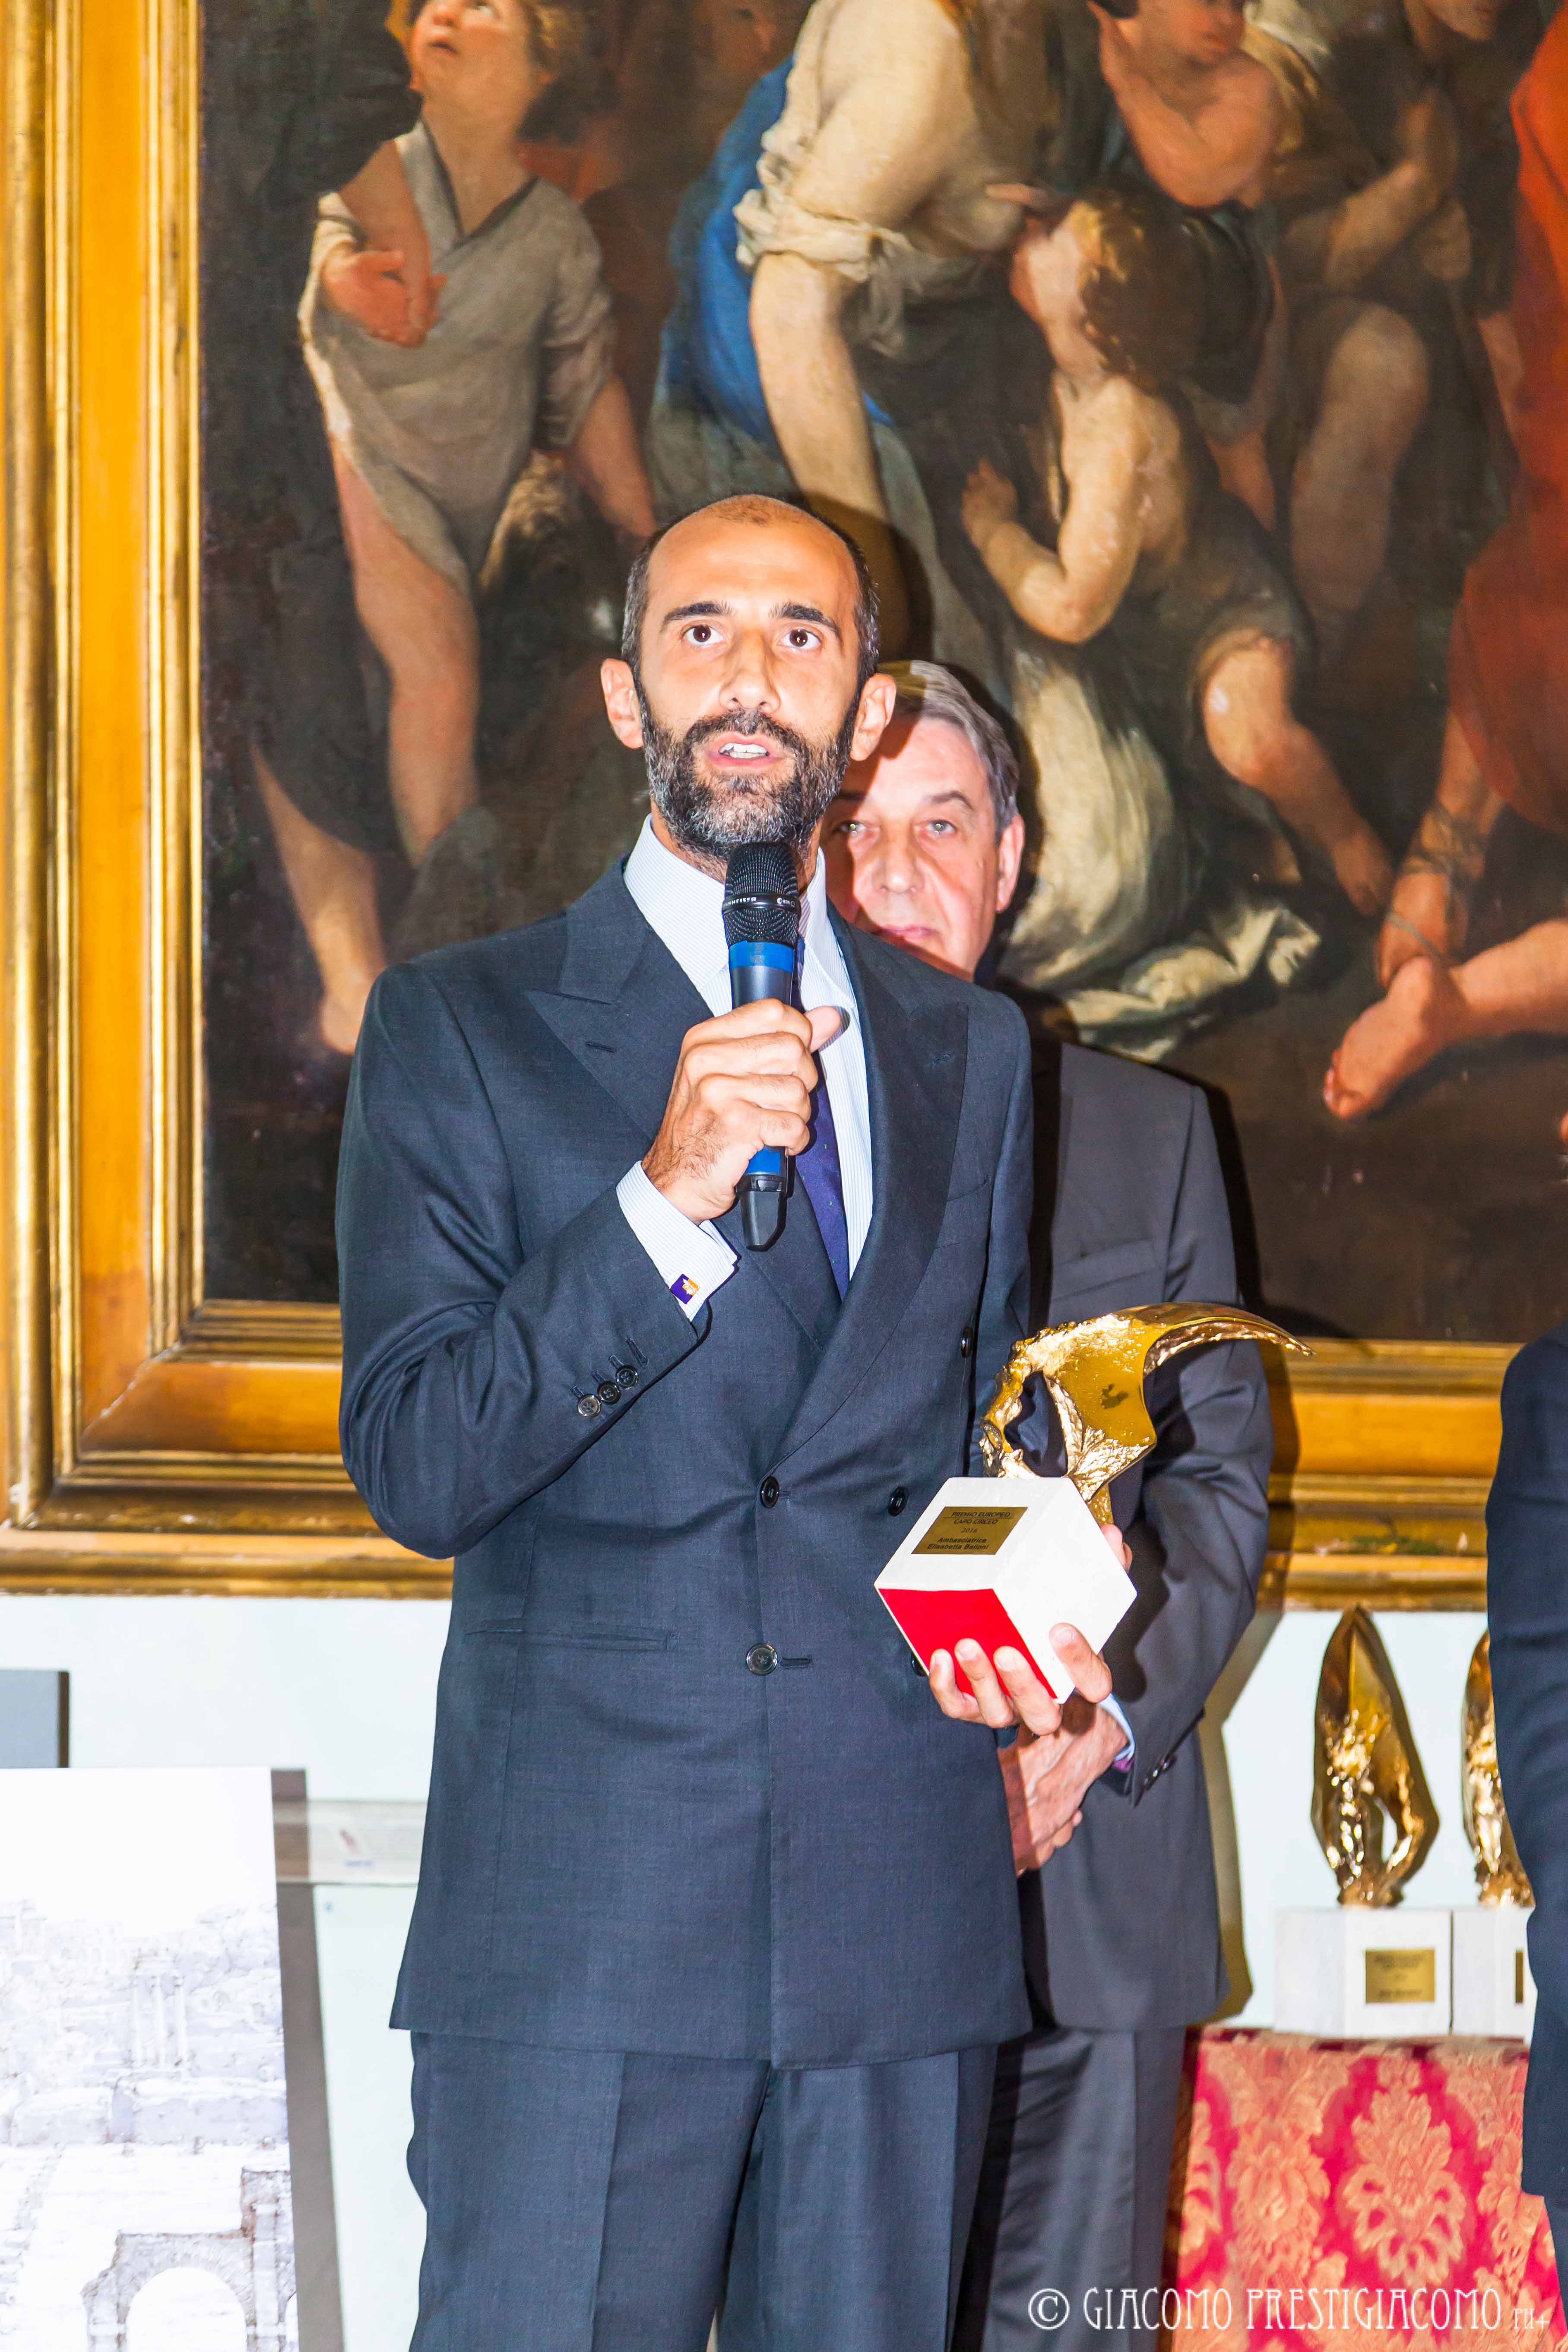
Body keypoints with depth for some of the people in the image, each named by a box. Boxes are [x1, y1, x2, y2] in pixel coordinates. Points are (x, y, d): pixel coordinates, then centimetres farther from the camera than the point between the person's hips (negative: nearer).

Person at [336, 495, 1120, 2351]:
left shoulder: (971, 1053, 17)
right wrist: (666, 1199, -17)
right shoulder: (461, 1030, 4)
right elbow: (414, 1467, -5)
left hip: (906, 1919, 4)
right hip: (580, 1912, -3)